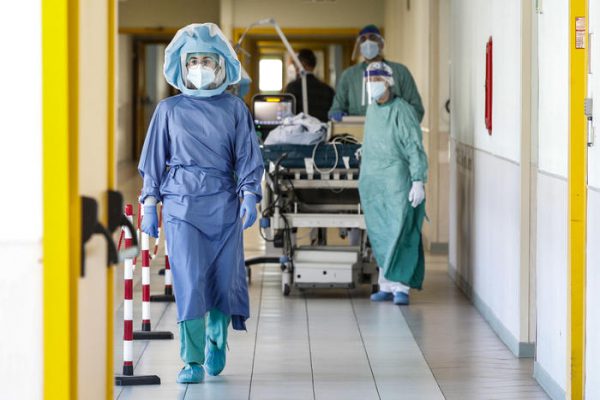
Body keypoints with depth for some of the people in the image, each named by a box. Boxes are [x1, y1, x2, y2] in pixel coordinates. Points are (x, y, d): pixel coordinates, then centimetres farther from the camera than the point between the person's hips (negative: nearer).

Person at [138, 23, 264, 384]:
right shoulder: (169, 109, 7)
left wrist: (250, 195, -6)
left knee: (224, 277, 5)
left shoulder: (235, 108, 6)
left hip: (223, 203, 1)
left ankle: (216, 343, 30)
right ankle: (192, 361, -5)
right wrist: (149, 203, 5)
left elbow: (248, 156, 6)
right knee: (189, 280, -10)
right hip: (181, 203, -1)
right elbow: (154, 159, 10)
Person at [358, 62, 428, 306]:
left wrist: (418, 181, -19)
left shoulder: (401, 110, -8)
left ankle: (400, 287, -9)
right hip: (371, 182, 7)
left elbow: (415, 148, -12)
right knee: (380, 235, 7)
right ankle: (387, 285, 12)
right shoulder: (372, 110, 14)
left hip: (396, 180, -7)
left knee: (400, 233, -9)